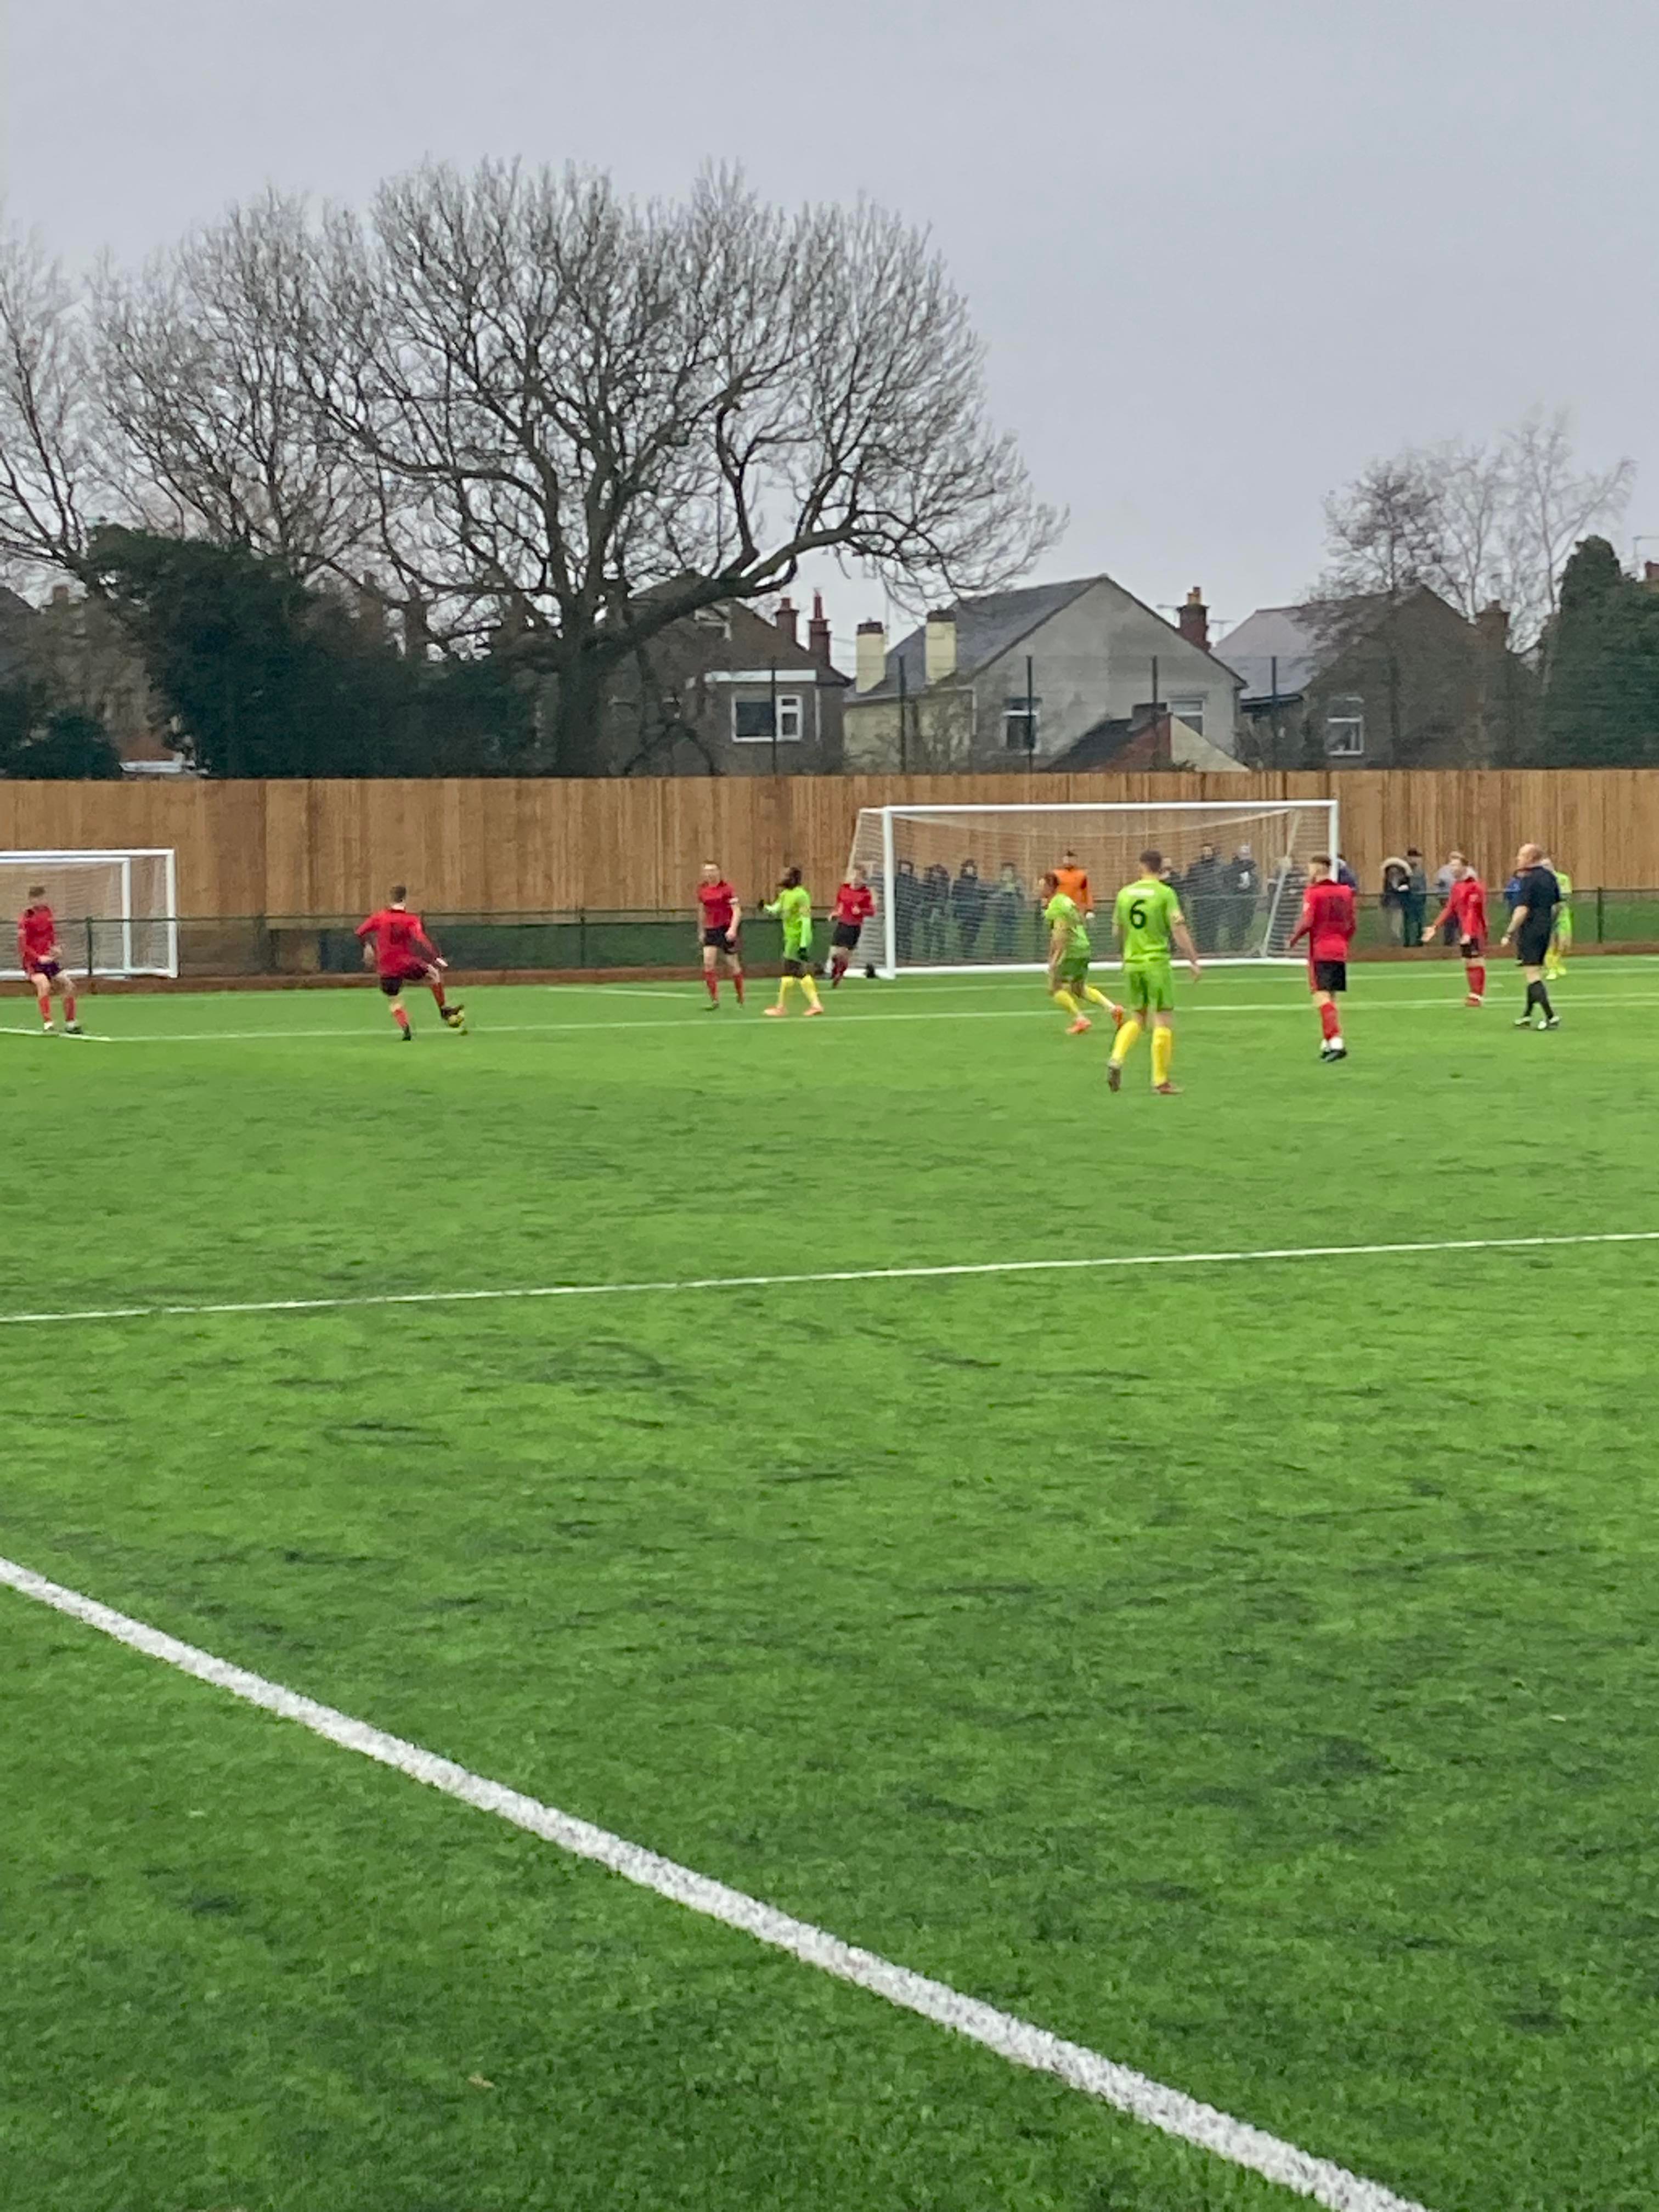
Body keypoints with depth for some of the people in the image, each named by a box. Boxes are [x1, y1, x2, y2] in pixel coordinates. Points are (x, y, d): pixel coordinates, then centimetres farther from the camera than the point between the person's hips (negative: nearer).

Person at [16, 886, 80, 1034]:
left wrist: (56, 947, 2)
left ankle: (70, 1024, 17)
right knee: (44, 984, -30)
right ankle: (47, 1024, -30)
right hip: (32, 961, -6)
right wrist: (39, 958, -22)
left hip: (48, 959, 6)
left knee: (68, 985, 2)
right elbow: (22, 945, -15)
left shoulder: (48, 912, 6)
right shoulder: (25, 917, -12)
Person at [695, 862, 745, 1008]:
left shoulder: (727, 888, -9)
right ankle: (714, 1000, -9)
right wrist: (702, 931, 24)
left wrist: (733, 929, -26)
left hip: (727, 930, -4)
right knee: (708, 962, -12)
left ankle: (741, 999, 23)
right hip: (711, 930, 4)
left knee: (733, 965, 4)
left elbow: (737, 910, -14)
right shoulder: (702, 890, 7)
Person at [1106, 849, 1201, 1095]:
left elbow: (1117, 932, 15)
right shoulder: (1165, 894, -8)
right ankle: (1161, 1080, 2)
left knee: (1136, 1018, 17)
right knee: (1164, 1021, 2)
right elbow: (1179, 931, -12)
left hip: (1132, 963, 5)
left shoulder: (1125, 893, 6)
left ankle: (1116, 1061, -5)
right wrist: (1194, 961, -5)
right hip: (1157, 963, -5)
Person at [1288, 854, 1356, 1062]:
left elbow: (1307, 922, -16)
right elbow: (1351, 924, 14)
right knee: (1330, 997, 17)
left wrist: (1294, 938, 1)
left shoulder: (1313, 892, -7)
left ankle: (1336, 1042, -25)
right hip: (1340, 951, 7)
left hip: (1320, 951, -7)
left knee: (1322, 996, -11)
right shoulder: (1344, 891, 11)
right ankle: (1326, 1042, 24)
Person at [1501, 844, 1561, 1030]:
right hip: (1546, 929, 9)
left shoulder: (1527, 880, -15)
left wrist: (1509, 933, -17)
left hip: (1530, 929, -9)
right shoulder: (1549, 877, 10)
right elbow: (1558, 905, 17)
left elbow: (1522, 910, -21)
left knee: (1532, 974, -7)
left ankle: (1551, 1016, -14)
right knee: (1535, 973, 17)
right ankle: (1527, 1016, 25)